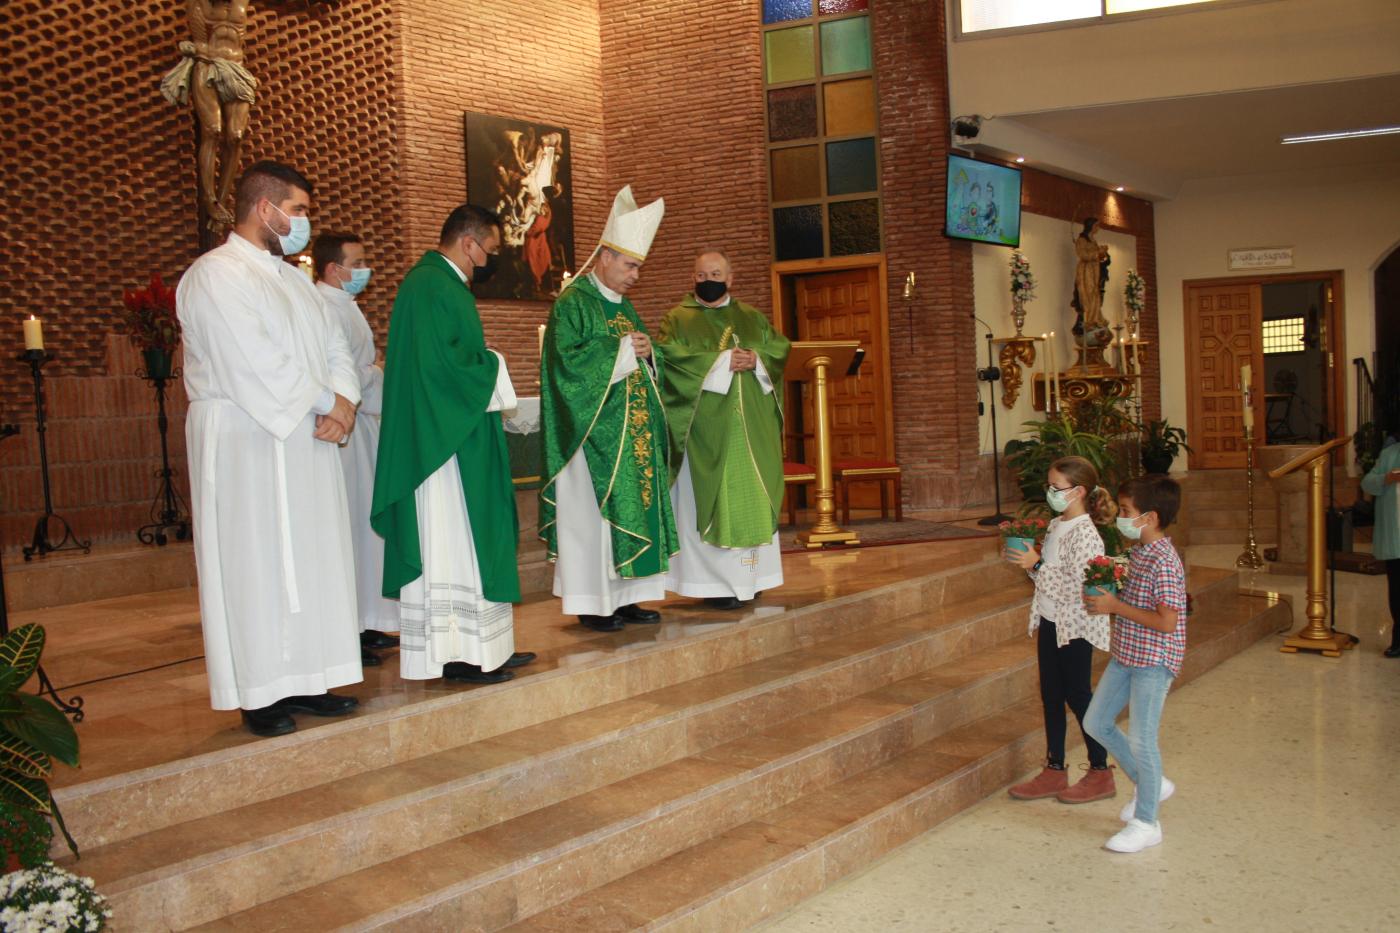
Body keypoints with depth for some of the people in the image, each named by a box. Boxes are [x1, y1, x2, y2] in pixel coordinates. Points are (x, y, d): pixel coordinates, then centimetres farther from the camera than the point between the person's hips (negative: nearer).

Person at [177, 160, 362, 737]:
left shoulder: (294, 279, 18)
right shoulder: (216, 275, -10)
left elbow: (335, 348, 13)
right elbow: (255, 365, -19)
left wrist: (344, 403, -6)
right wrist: (325, 402, -11)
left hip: (307, 443, 8)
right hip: (246, 445, -8)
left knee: (310, 560, 8)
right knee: (257, 565, -2)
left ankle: (301, 680, 17)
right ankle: (260, 695, 7)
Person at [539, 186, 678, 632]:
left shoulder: (623, 305, 16)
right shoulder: (572, 302, -8)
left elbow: (651, 364, 20)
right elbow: (568, 360, -19)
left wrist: (648, 352, -3)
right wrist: (621, 350, -15)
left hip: (633, 431, 8)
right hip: (593, 432, -8)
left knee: (633, 507, 8)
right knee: (591, 512, -3)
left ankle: (623, 596, 15)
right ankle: (591, 603, 5)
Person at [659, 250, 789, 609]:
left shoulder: (752, 317, 17)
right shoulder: (679, 318, 3)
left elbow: (781, 348, 10)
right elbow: (669, 355, -13)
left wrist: (757, 359, -11)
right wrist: (722, 361, -17)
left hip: (750, 426, 5)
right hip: (706, 428, -4)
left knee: (751, 497, 5)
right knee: (710, 499, -6)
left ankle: (747, 577, 15)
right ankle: (716, 582, -3)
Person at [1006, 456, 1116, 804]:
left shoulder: (1084, 533, -20)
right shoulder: (1055, 525, 8)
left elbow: (1077, 587, -25)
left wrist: (1037, 565, -23)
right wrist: (1029, 563, -1)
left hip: (1074, 626, -9)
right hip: (1050, 622, 9)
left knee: (1078, 696, 3)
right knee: (1051, 696, 13)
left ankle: (1100, 772, 18)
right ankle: (1054, 770, 23)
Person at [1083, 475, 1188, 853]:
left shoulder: (1164, 562, -22)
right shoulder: (1137, 551, 7)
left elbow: (1167, 622, -26)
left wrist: (1116, 606, -21)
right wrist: (1105, 596, 0)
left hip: (1153, 660, -10)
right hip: (1125, 655, 10)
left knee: (1142, 739, -1)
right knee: (1096, 723, 15)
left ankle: (1146, 823, 14)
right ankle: (1150, 785, 33)